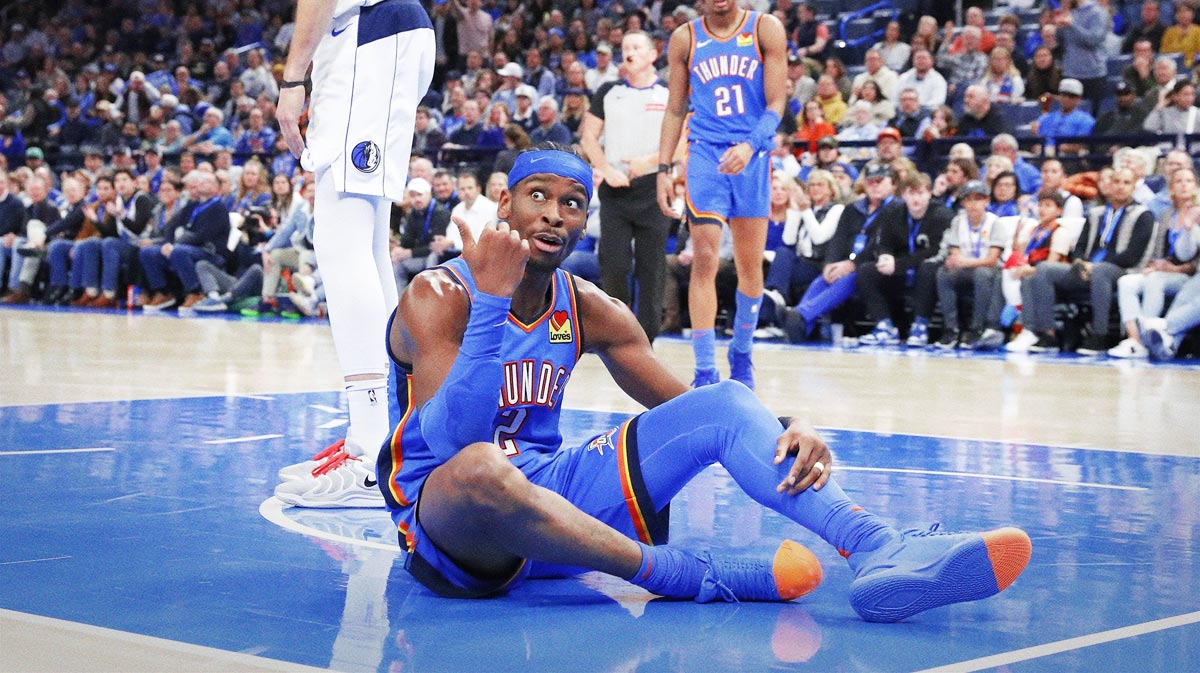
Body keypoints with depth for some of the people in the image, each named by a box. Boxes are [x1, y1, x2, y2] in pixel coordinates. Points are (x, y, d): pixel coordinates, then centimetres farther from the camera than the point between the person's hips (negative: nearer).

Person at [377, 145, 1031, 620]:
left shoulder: (590, 310, 7)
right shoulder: (438, 296, -12)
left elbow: (683, 405, 4)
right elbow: (451, 442, -26)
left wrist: (791, 432, -16)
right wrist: (493, 299, -32)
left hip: (547, 494, 6)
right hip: (447, 524, -6)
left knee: (726, 403, -10)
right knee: (481, 467, -44)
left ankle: (880, 551, -33)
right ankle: (705, 579, -30)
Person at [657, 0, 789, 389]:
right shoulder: (685, 38, 5)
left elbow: (776, 103, -4)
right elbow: (675, 110, 11)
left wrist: (750, 145, -21)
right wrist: (663, 170, 3)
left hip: (752, 156, 0)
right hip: (705, 153, 0)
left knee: (750, 265, 7)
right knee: (705, 261, -9)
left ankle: (741, 356, 27)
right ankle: (705, 372, -8)